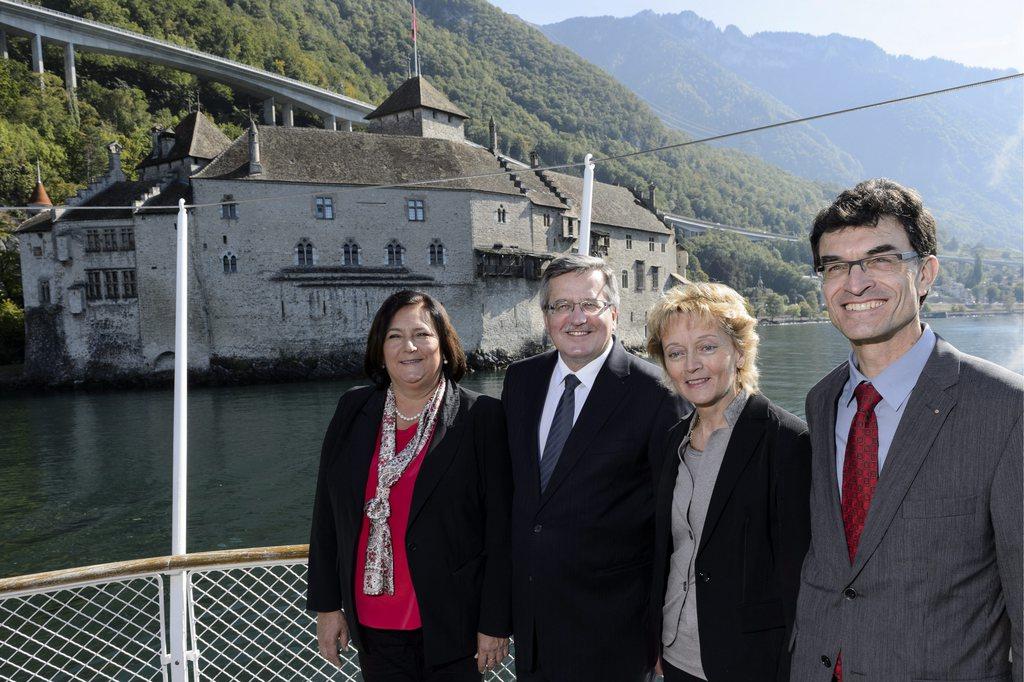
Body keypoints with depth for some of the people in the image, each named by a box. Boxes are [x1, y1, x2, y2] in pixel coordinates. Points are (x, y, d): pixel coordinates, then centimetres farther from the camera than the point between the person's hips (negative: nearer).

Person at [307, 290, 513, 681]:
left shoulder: (482, 418, -10)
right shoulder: (353, 411, 1)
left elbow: (500, 530, -9)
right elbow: (326, 516, 6)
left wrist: (495, 622, -8)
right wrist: (327, 605, 5)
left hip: (452, 627, -3)